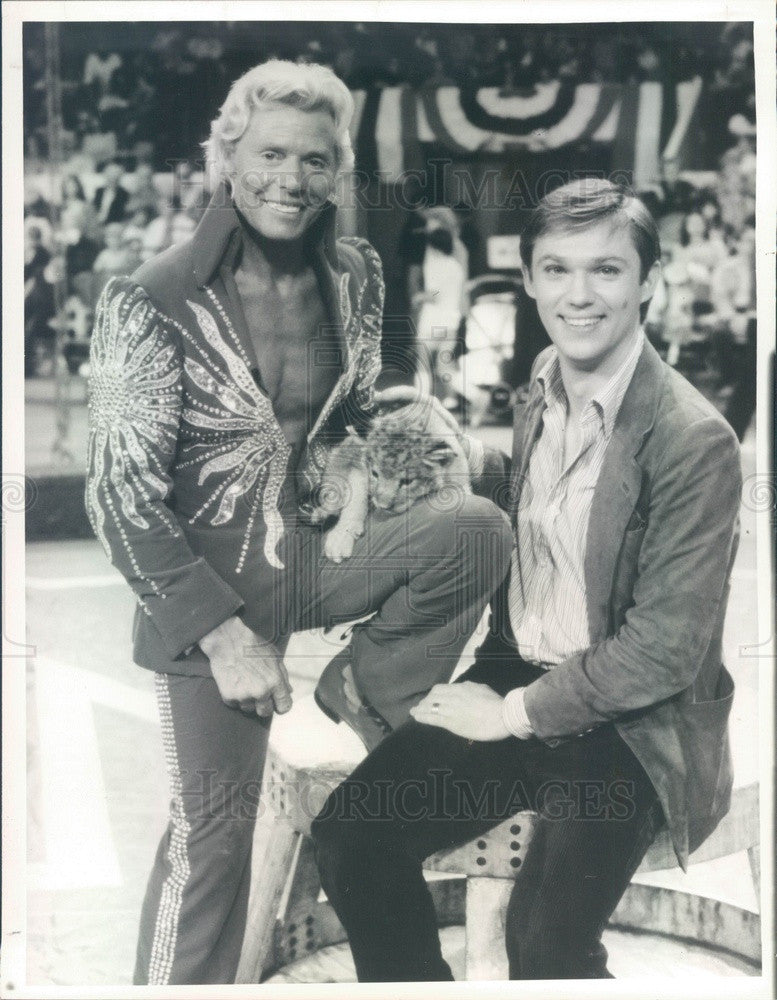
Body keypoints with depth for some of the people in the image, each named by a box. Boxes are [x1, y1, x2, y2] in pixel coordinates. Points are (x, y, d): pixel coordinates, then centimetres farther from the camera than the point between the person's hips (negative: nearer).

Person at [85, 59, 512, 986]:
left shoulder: (352, 276, -1)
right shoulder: (154, 301, -15)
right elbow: (121, 497, -16)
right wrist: (225, 633, -19)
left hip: (319, 551, 4)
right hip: (208, 580, -4)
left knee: (478, 529, -21)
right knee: (212, 827, 3)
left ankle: (363, 686, 3)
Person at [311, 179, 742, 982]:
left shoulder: (695, 440, -17)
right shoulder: (541, 392, 4)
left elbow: (667, 647, -18)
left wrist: (513, 713, -13)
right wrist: (491, 681, 4)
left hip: (633, 725, -6)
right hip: (515, 681, 6)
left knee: (545, 939, -25)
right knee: (346, 838, -7)